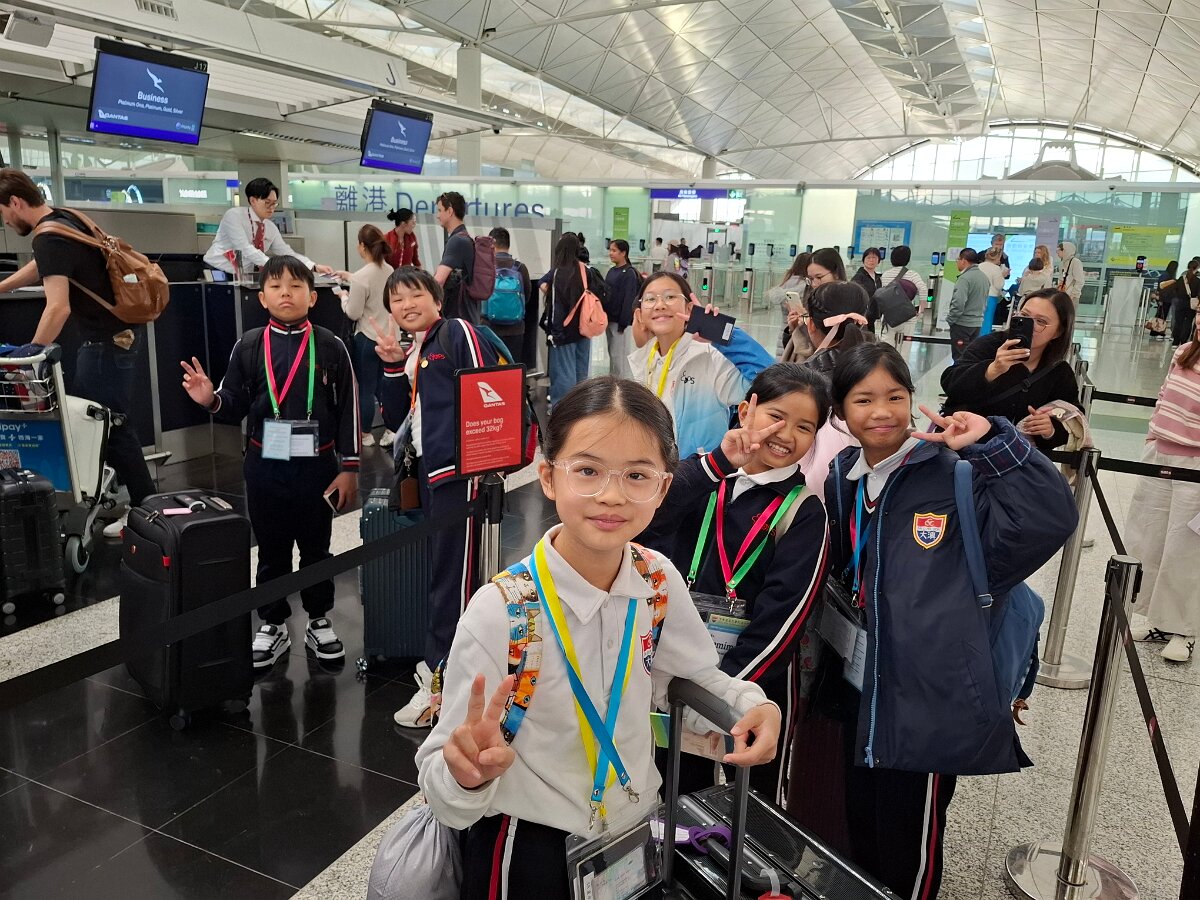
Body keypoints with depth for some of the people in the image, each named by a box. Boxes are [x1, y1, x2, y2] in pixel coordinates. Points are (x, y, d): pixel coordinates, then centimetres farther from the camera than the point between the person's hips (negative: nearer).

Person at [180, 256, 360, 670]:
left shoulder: (330, 347, -4)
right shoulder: (248, 347, 0)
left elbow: (347, 410, -3)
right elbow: (236, 407, 3)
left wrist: (349, 468, -4)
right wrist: (211, 399, -19)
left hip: (317, 467, -1)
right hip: (265, 468, 1)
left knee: (316, 547, 13)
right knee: (271, 550, 14)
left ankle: (319, 621, 30)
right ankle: (273, 625, 29)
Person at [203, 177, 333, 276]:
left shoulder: (271, 228, 7)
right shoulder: (234, 215, -11)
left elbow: (288, 253, 9)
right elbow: (245, 249, -22)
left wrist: (315, 267, -7)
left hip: (242, 277, 6)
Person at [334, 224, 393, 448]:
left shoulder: (361, 276, -19)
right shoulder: (389, 271, 3)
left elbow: (353, 313, -13)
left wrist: (344, 296, 4)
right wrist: (350, 278, 28)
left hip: (368, 339, -7)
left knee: (366, 388, 6)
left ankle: (366, 434, 19)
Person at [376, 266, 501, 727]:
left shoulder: (459, 332, -5)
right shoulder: (412, 353, 19)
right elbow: (396, 420, 15)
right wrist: (393, 366, 4)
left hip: (458, 469, -8)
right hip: (428, 470, 8)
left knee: (452, 577, -3)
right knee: (441, 571, 15)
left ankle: (440, 680, 4)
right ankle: (442, 660, 26)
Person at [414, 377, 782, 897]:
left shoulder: (659, 582, -13)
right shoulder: (500, 611, -27)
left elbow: (697, 675, 6)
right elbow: (443, 798, -22)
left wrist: (753, 704, -13)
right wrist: (468, 775, -43)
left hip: (637, 829, 5)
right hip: (529, 852, -4)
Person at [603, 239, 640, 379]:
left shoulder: (629, 273, -12)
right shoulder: (611, 272, 12)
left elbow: (629, 300, -16)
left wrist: (623, 323, -19)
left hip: (621, 321, -8)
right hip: (610, 320, 8)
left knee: (621, 355, -3)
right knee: (612, 354, 14)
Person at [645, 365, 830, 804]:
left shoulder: (803, 513, -7)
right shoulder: (703, 477, 0)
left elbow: (782, 614, -15)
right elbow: (643, 521, -20)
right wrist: (717, 464, -28)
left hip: (755, 683, -2)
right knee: (680, 799, 20)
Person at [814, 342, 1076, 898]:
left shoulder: (954, 475, -13)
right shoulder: (841, 481, 5)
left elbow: (1051, 518, -25)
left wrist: (993, 442, -28)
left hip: (930, 700, -5)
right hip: (859, 690, 5)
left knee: (908, 855, 12)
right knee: (861, 835, 22)